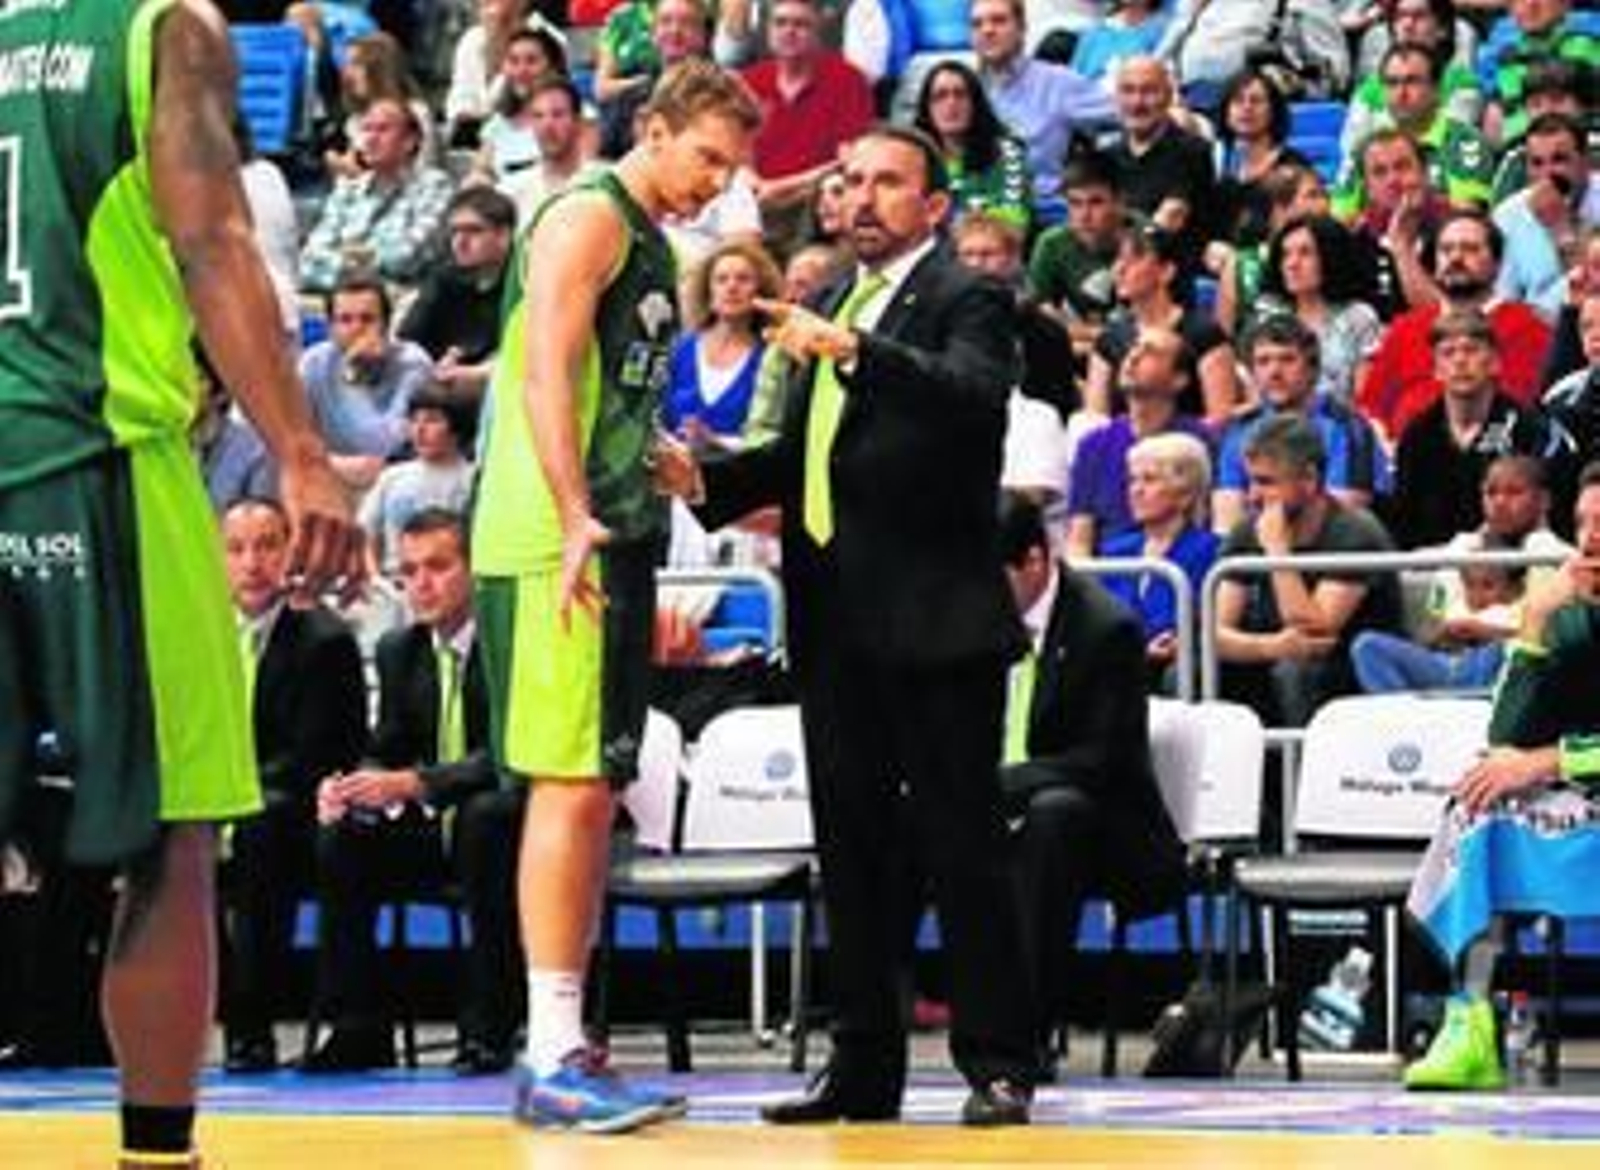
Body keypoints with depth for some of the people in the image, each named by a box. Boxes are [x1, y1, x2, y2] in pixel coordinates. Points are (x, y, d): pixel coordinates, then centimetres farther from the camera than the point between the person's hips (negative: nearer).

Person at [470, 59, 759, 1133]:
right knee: (570, 786, -12)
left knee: (597, 793, 9)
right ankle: (553, 1056, -12)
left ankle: (566, 1043, 13)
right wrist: (576, 523, -29)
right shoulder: (590, 217, -9)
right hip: (559, 544, -10)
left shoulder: (652, 242, 21)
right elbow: (547, 375, -20)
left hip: (617, 542, 10)